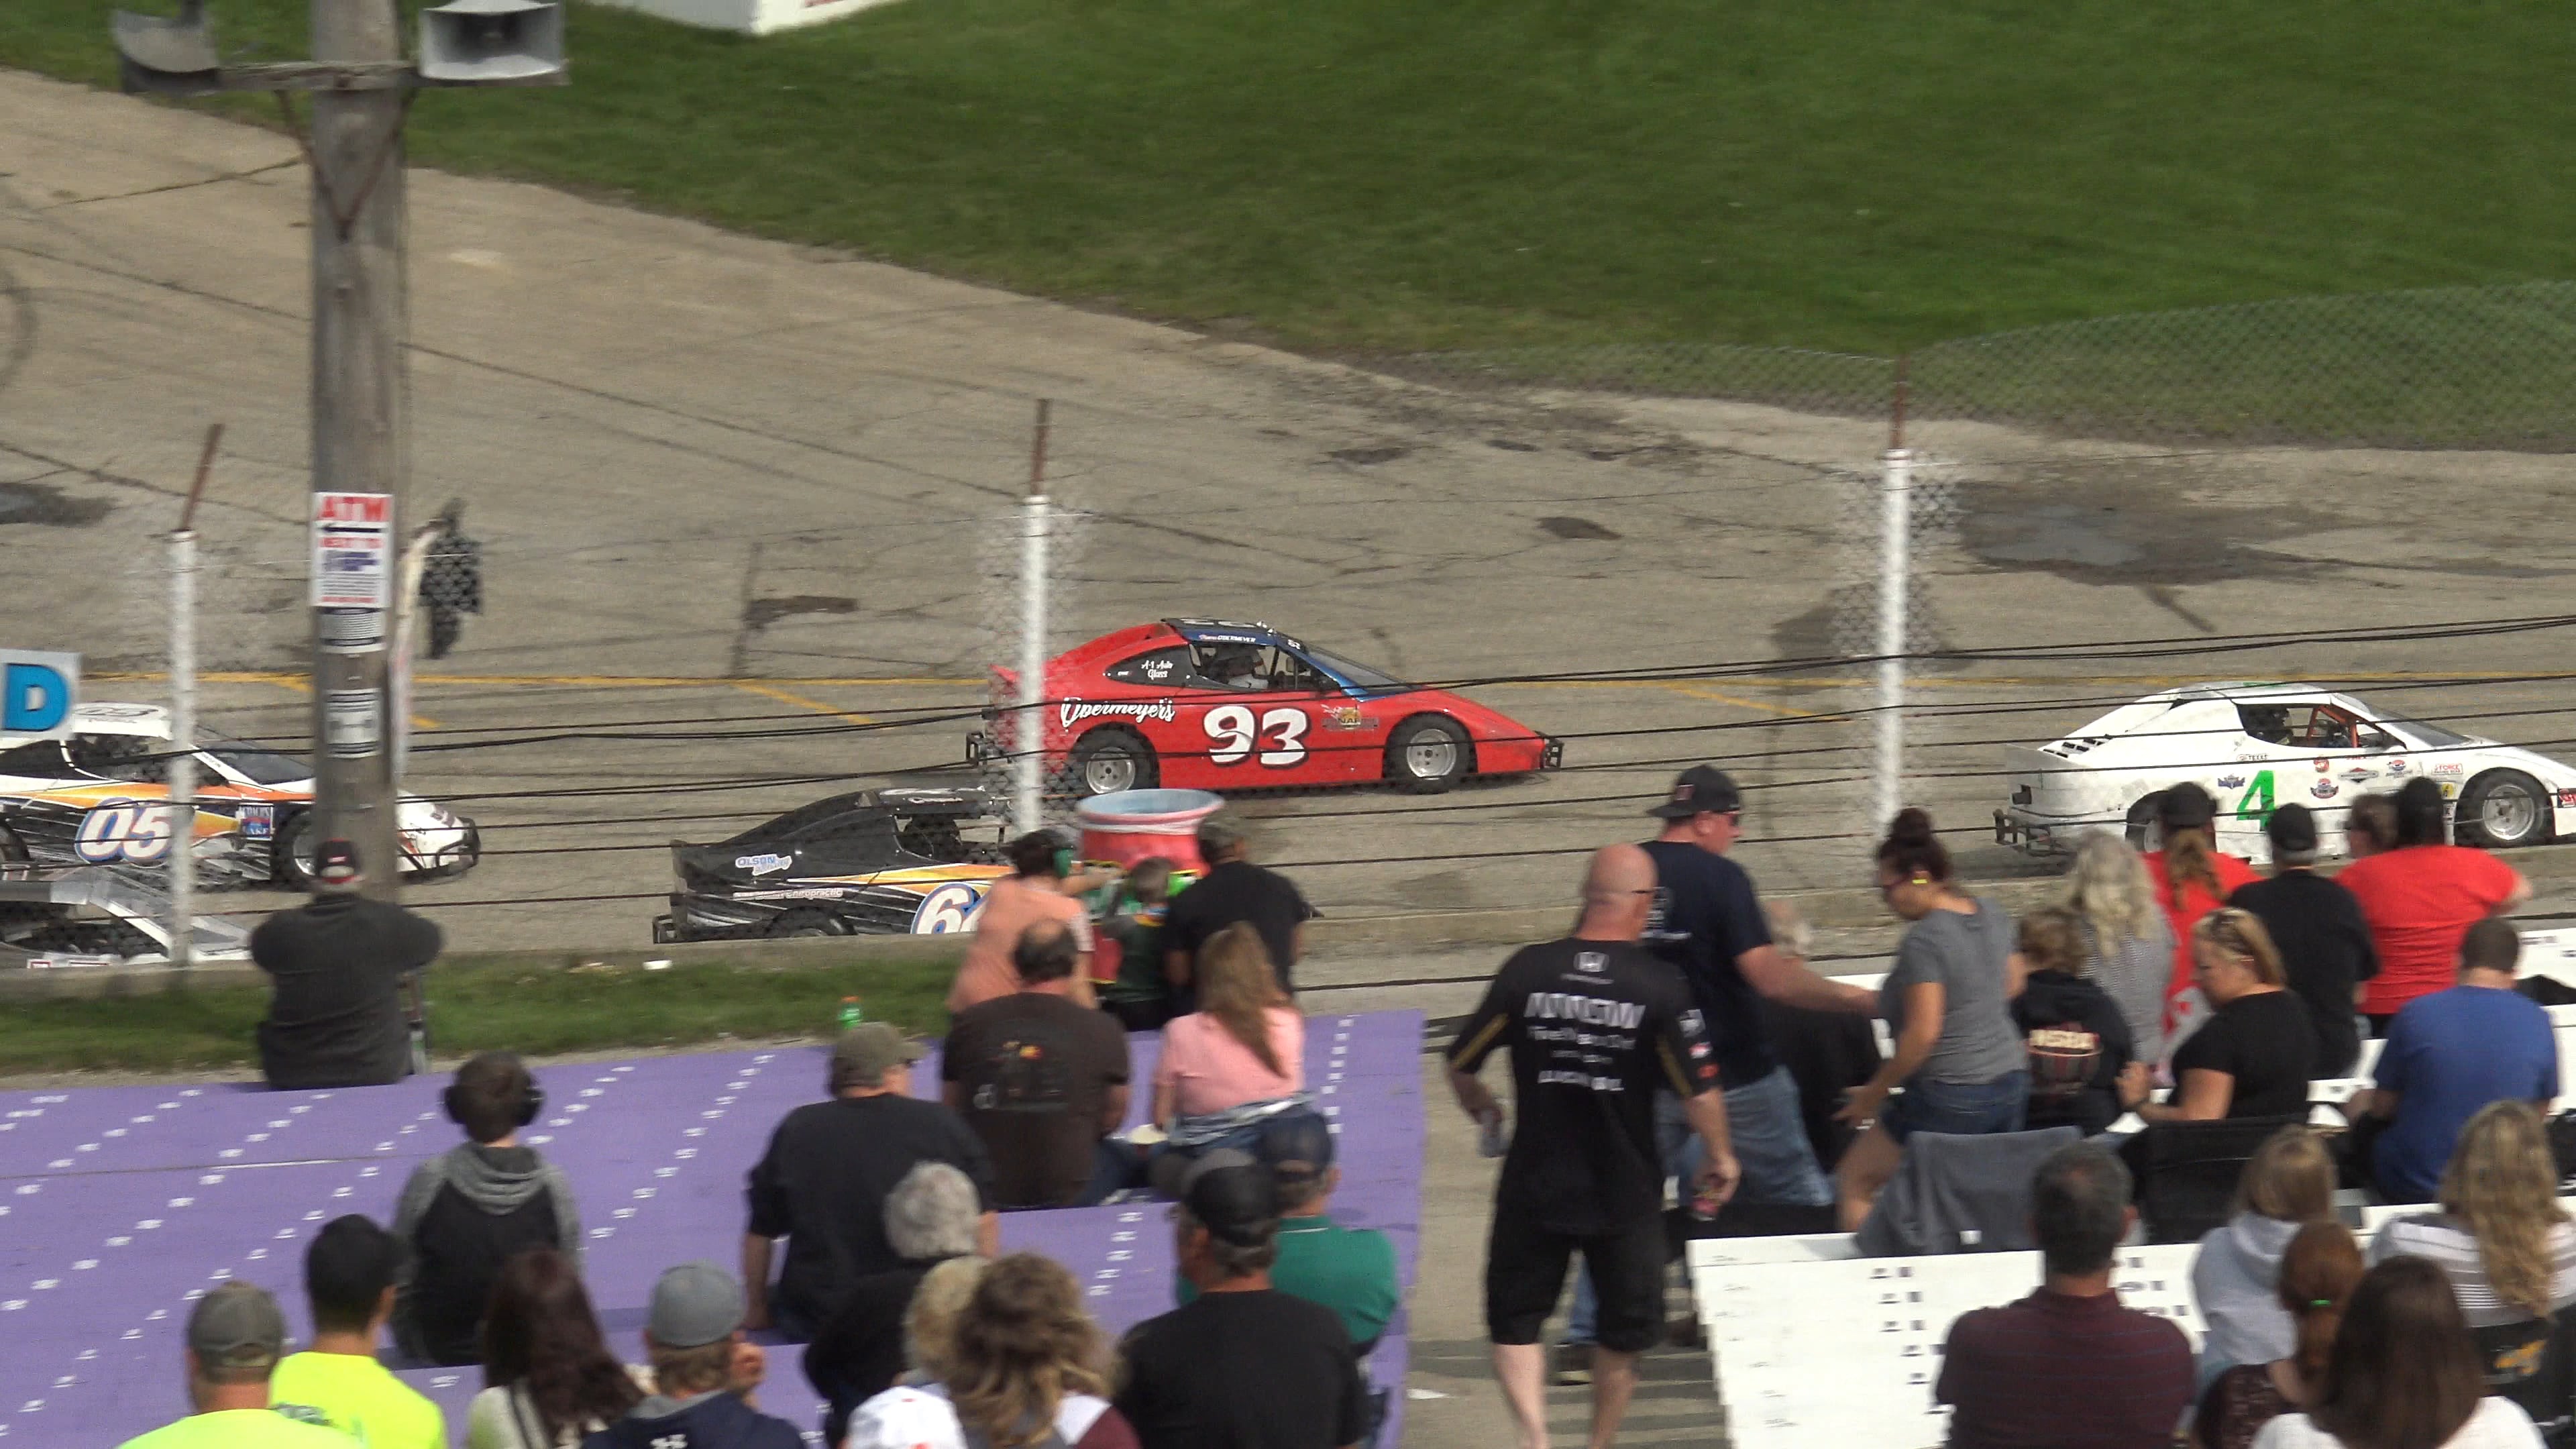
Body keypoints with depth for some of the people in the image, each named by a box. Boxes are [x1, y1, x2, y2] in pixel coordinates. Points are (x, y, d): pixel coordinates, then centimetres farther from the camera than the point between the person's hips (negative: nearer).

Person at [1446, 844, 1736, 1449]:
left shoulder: (1527, 970, -7)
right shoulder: (1659, 984, -13)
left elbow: (1460, 1065, 2)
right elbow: (1699, 1089, -12)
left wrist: (1483, 1109, 24)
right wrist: (1720, 1158, 7)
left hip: (1533, 1187, 1)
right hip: (1626, 1190, -1)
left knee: (1516, 1318, 13)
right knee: (1624, 1329, 18)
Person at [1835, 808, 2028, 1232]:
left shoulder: (1924, 940, -19)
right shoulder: (1993, 916, 6)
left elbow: (1922, 1034, -22)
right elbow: (2012, 985, 22)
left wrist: (1873, 1093, -12)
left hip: (1950, 1100, -8)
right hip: (2011, 1082, 8)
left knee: (1855, 1180, 7)